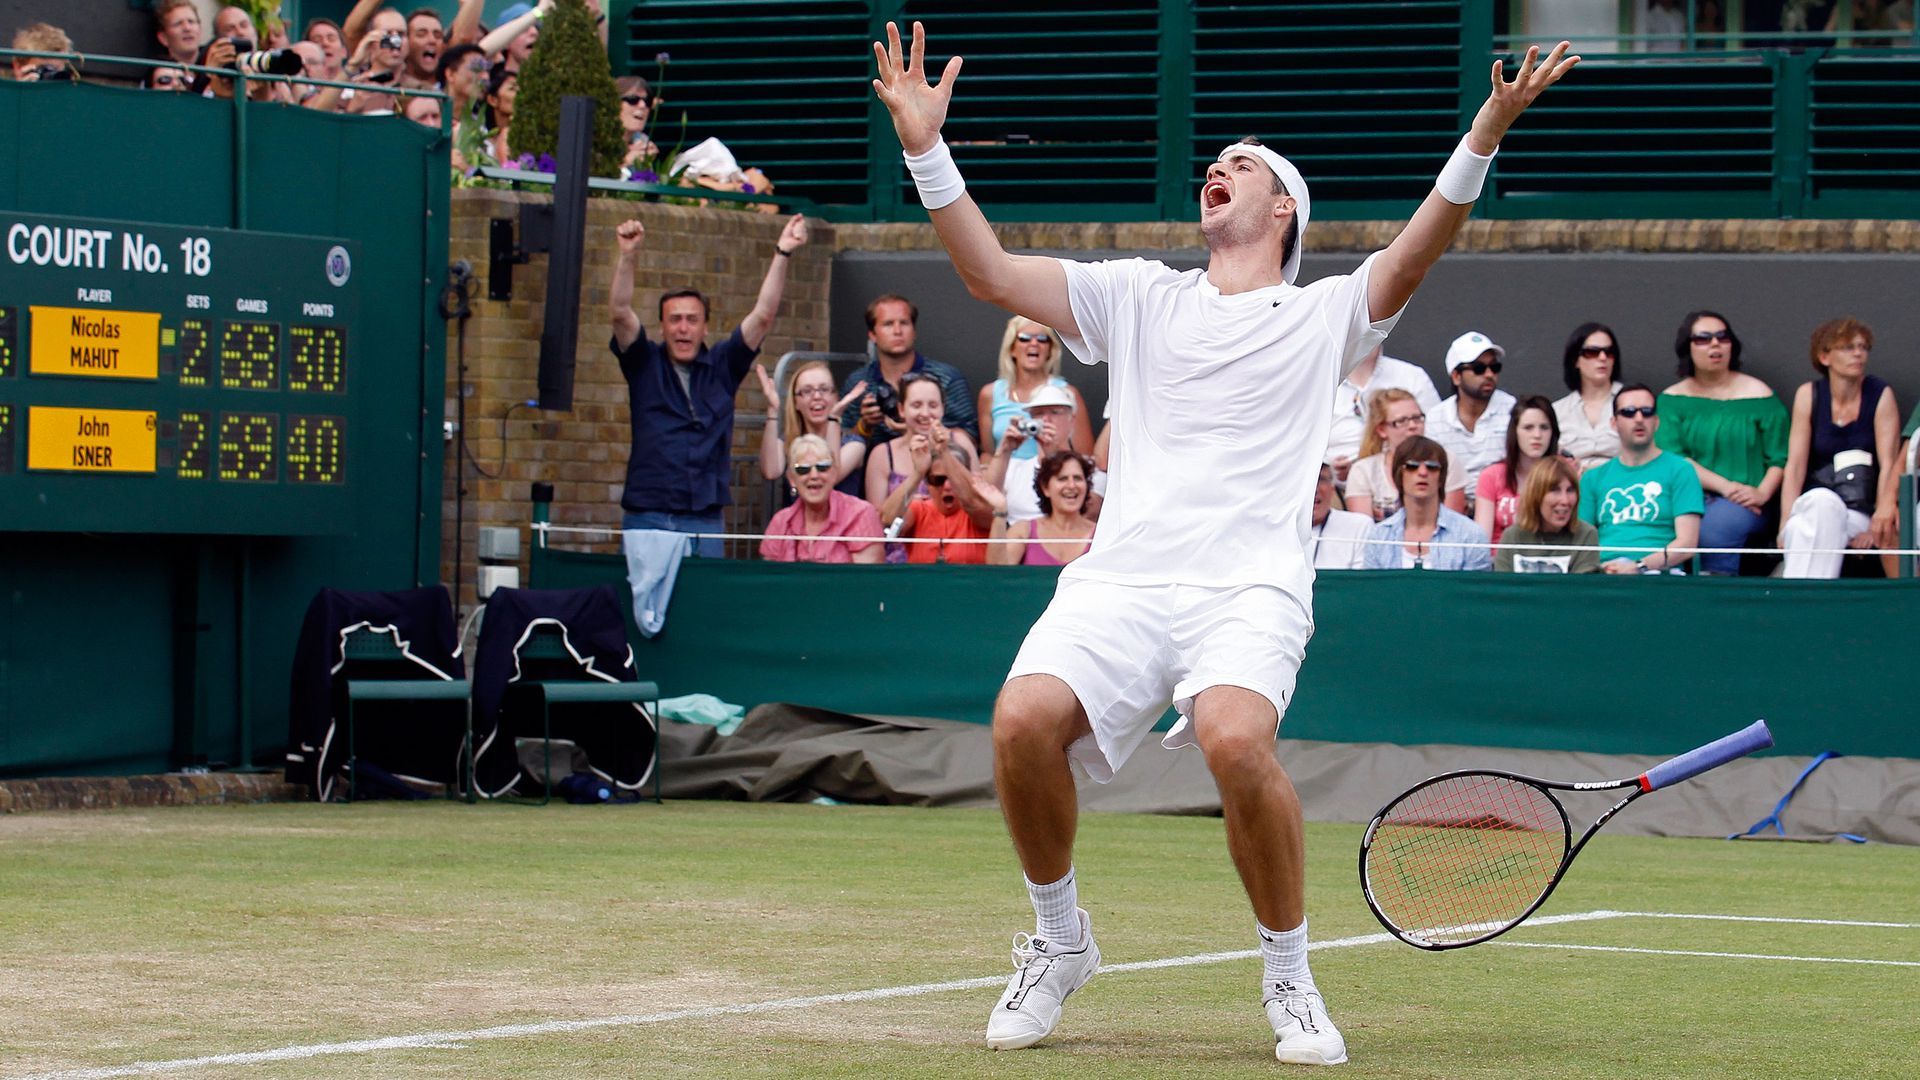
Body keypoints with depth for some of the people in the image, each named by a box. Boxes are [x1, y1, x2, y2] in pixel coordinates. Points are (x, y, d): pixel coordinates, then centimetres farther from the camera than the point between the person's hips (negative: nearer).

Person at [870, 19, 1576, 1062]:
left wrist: (1485, 133, -16)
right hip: (1120, 577, 3)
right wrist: (925, 150, 5)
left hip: (1250, 590, -3)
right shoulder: (1139, 295, 23)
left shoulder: (1325, 314, 16)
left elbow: (1414, 253, -2)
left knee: (1236, 740, -32)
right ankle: (1059, 938, 3)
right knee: (1024, 720, -24)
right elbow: (992, 272, 15)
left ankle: (1288, 975, -11)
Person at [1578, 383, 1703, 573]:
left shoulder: (1679, 470, 11)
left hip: (1657, 572, -3)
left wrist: (1640, 566, -15)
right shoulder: (1593, 478, 22)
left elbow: (1687, 543, 0)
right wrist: (1599, 568, -9)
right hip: (1603, 572, 3)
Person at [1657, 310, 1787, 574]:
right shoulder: (1672, 400, 11)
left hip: (1743, 503, -1)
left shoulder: (1759, 396, 8)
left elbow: (1780, 459, 3)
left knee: (1715, 527, -36)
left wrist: (1763, 493, -17)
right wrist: (1725, 486, -14)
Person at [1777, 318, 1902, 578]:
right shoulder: (1809, 395, 3)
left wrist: (1881, 517, -24)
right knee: (1822, 500, -34)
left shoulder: (1880, 396, 0)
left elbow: (1888, 465, -9)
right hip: (1811, 506, 1)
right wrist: (1786, 524, -16)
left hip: (1861, 514, -1)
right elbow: (1795, 466, -2)